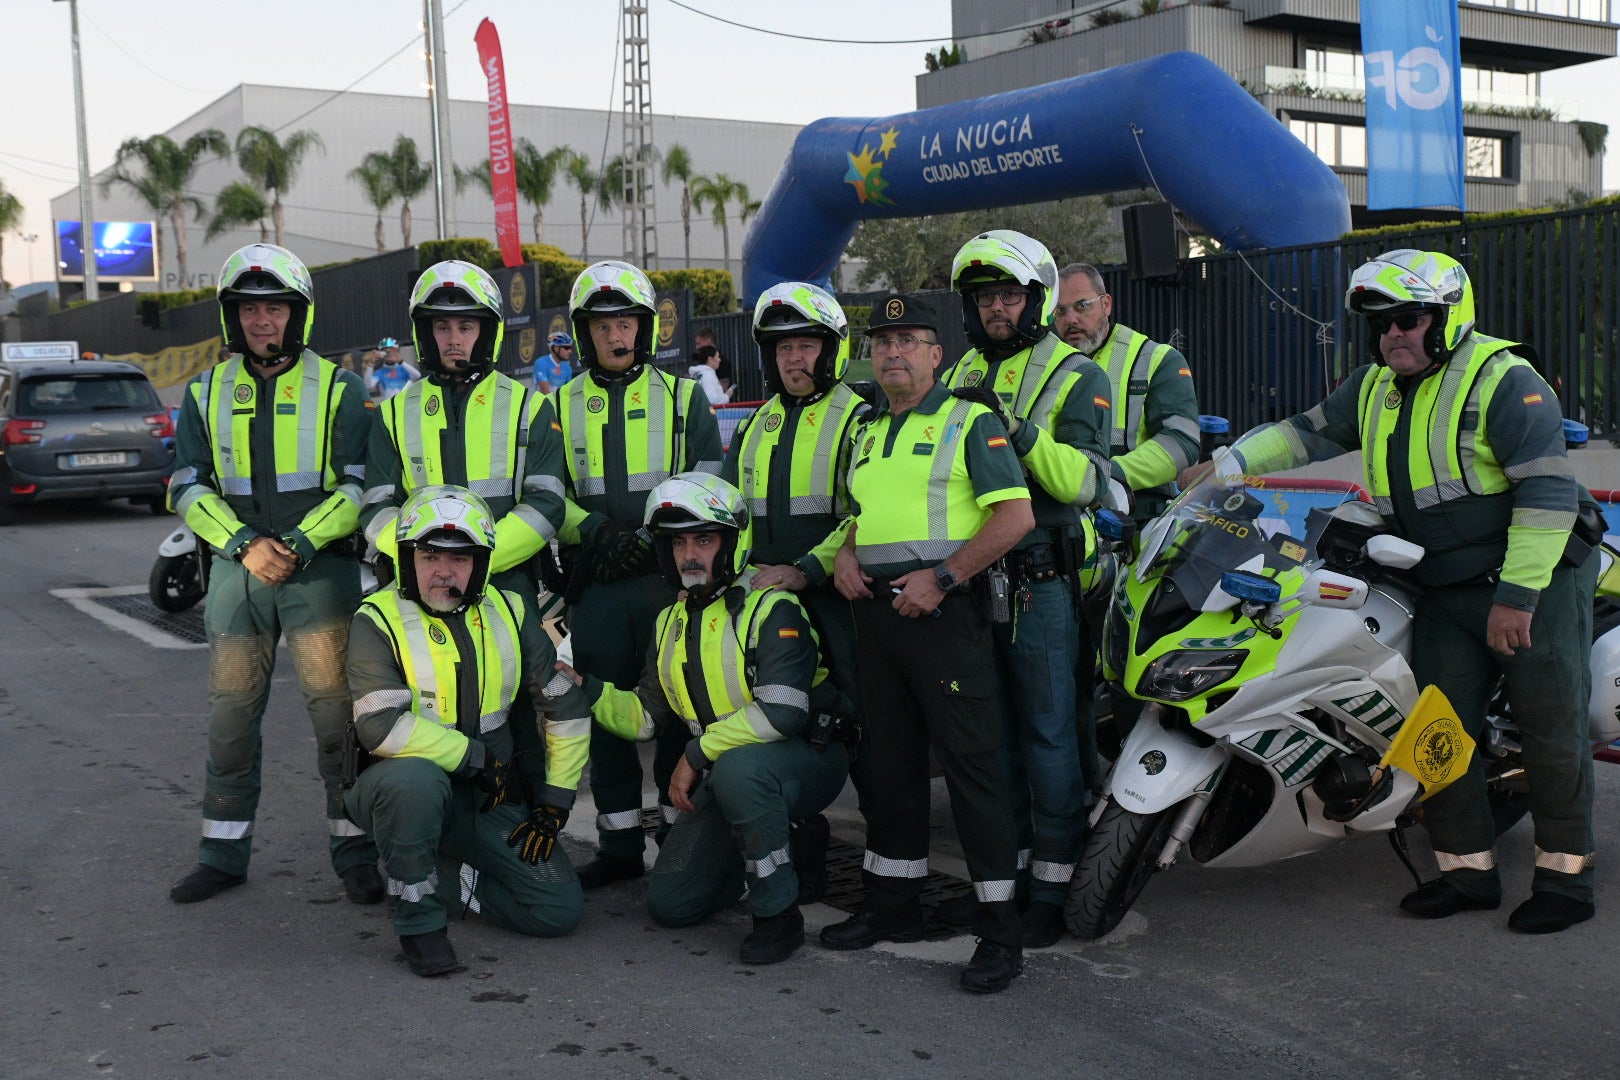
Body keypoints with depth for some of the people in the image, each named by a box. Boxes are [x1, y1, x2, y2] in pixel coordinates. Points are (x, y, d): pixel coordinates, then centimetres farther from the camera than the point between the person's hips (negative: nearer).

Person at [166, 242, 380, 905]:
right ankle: (223, 855, 19)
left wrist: (301, 543, -15)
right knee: (231, 717, 8)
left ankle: (353, 851, 6)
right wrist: (244, 544, -9)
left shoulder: (338, 388, 2)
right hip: (236, 570, 3)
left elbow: (359, 485, -3)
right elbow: (188, 488, 6)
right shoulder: (206, 393, 11)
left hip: (320, 571, -3)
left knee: (337, 713, -5)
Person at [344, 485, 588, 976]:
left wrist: (554, 805, 2)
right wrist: (479, 758, -20)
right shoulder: (379, 620, -11)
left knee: (560, 910, -9)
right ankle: (417, 913, -16)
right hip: (399, 789, -4)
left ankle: (447, 877, 16)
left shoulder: (507, 613, 2)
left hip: (489, 800, 4)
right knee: (415, 777, -40)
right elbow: (381, 725, -24)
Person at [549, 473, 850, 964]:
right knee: (669, 904, 3)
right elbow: (647, 715, 11)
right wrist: (586, 690, -4)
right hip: (723, 772, 7)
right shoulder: (672, 622, 8)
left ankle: (779, 913, -22)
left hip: (807, 756, -7)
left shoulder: (771, 609, -17)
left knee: (737, 769, -41)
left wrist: (698, 754, -22)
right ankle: (778, 848, 26)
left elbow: (781, 712, -29)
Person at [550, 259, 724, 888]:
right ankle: (619, 845, 17)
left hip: (670, 578, -2)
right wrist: (596, 531, -12)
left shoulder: (684, 397, 7)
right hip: (595, 587, 2)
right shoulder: (562, 406, 11)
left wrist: (649, 540, -15)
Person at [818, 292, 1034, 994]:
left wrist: (941, 577, -17)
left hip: (944, 611, -7)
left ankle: (1000, 928, -3)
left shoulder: (971, 423, -2)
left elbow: (1016, 515, -12)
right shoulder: (867, 432, 20)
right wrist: (846, 553, 8)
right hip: (877, 610, 7)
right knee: (891, 760, 14)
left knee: (971, 763, -8)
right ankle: (891, 903, 25)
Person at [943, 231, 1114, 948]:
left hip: (1041, 582, -6)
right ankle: (1003, 868, 22)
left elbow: (1082, 482, -15)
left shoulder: (1074, 376, -1)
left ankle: (1053, 886, 4)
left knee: (1048, 733, -2)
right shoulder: (961, 375, 16)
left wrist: (1018, 429, -24)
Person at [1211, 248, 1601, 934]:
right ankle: (1468, 870, 13)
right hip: (1448, 593, 7)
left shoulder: (1504, 381, -14)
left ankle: (1566, 872, 10)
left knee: (1551, 727, -2)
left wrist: (1518, 595, -22)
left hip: (1536, 578, -7)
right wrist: (1228, 466, 0)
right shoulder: (1374, 389, 10)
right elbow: (1307, 434, 17)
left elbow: (1547, 491, -19)